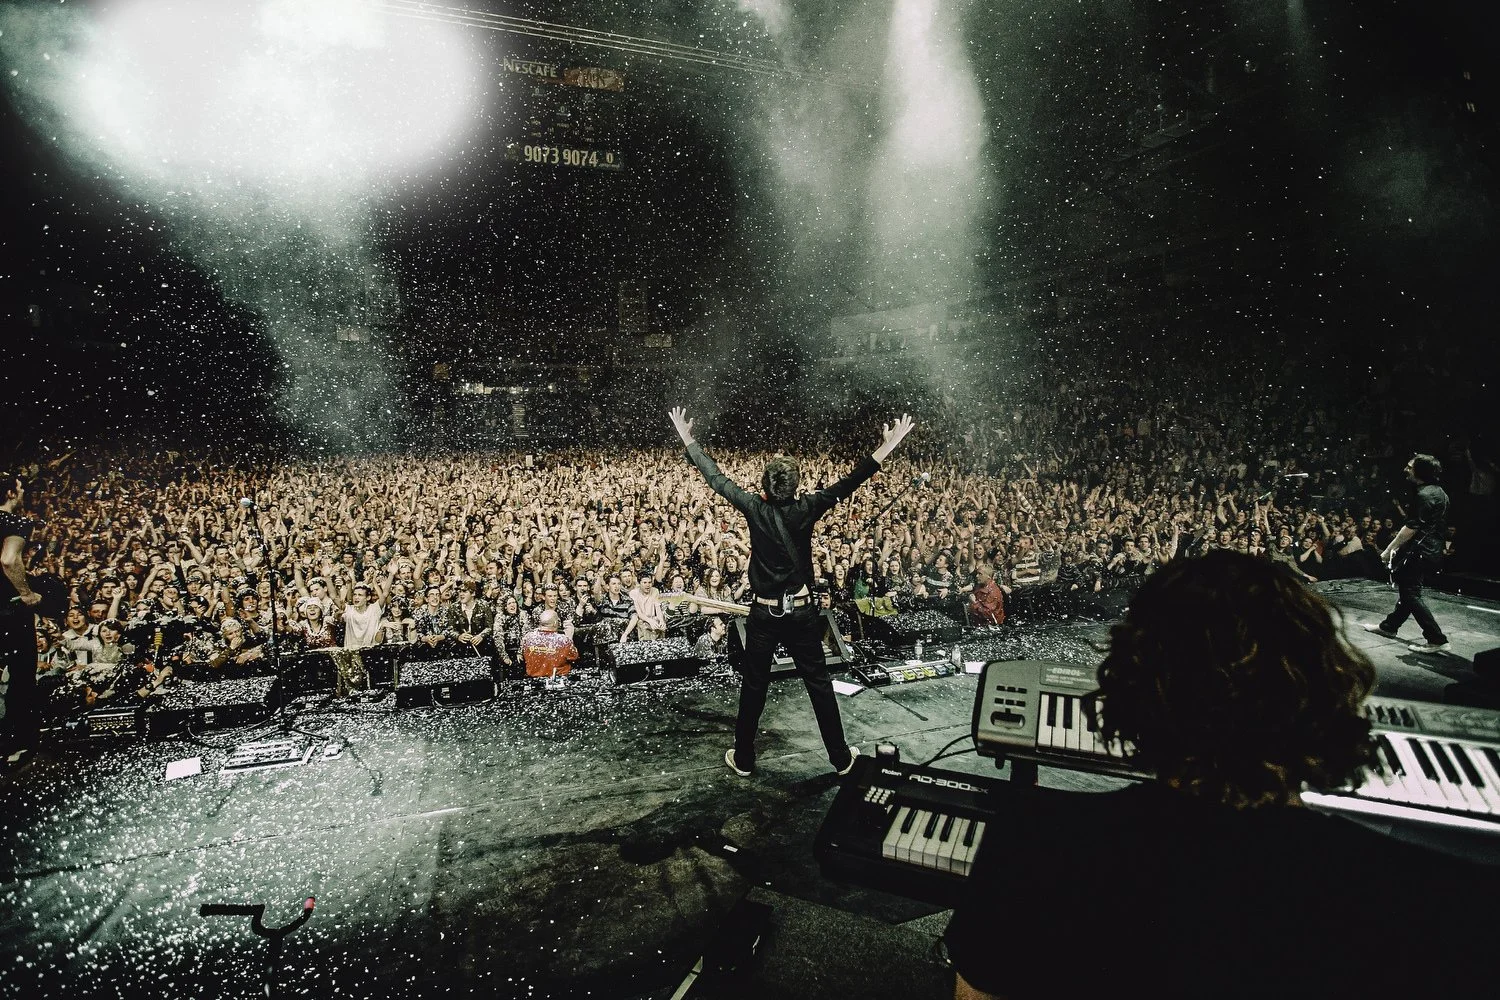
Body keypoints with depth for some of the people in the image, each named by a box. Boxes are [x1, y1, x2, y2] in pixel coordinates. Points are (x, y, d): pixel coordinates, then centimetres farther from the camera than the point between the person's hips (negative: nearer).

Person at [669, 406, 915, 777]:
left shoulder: (754, 508, -9)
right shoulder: (805, 510, -11)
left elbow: (716, 478, -1)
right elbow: (848, 484, -11)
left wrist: (688, 440, 11)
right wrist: (886, 447, -10)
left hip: (763, 613, 0)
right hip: (802, 612, 0)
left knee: (753, 685, 13)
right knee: (819, 683, 12)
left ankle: (743, 759, 25)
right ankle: (840, 757, 24)